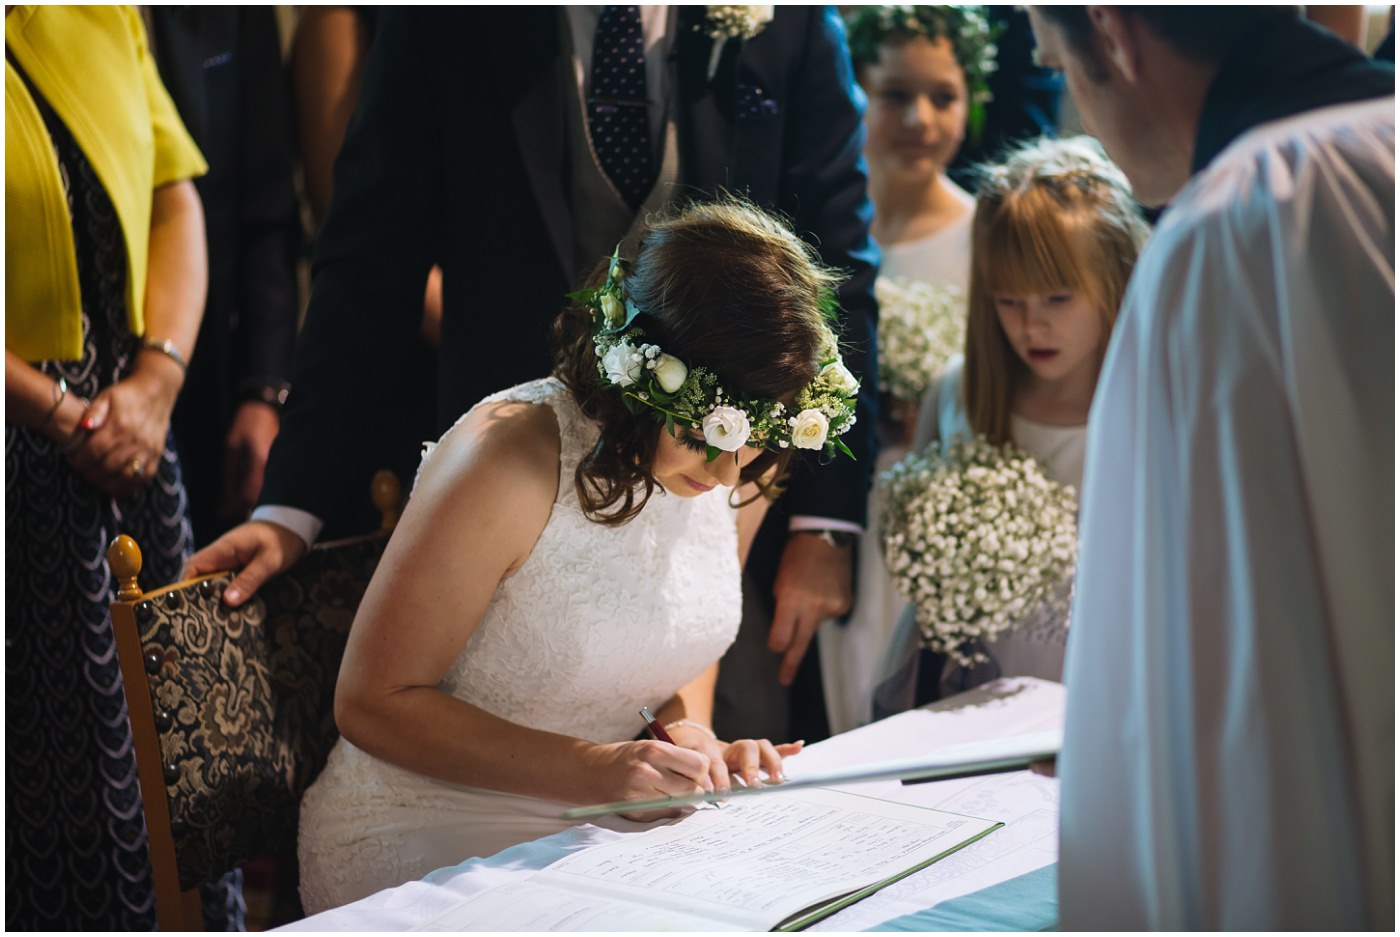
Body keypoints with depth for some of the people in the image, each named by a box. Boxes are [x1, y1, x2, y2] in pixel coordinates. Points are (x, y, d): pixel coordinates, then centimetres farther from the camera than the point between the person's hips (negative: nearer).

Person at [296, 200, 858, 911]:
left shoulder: (746, 463, -3)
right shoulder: (508, 460, -23)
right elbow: (373, 703, -18)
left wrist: (689, 732, -6)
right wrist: (601, 768, -26)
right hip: (423, 845, -6)